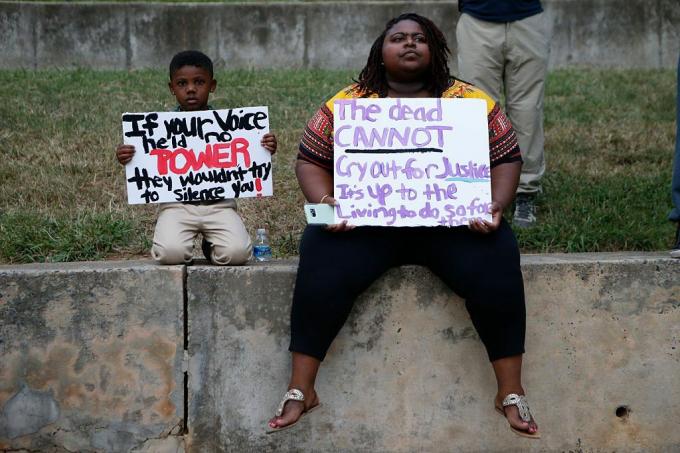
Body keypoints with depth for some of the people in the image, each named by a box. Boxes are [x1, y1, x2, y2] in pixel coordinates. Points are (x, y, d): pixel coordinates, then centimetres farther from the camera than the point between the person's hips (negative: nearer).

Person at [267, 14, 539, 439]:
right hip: (365, 223, 0)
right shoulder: (347, 104, 8)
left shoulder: (472, 101, 8)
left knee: (497, 261, -29)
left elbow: (507, 157, 7)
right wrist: (324, 204, -11)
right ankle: (300, 389, -20)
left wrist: (496, 205, -12)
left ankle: (511, 391, -20)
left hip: (453, 222, 0)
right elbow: (312, 160, 9)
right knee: (323, 264, -30)